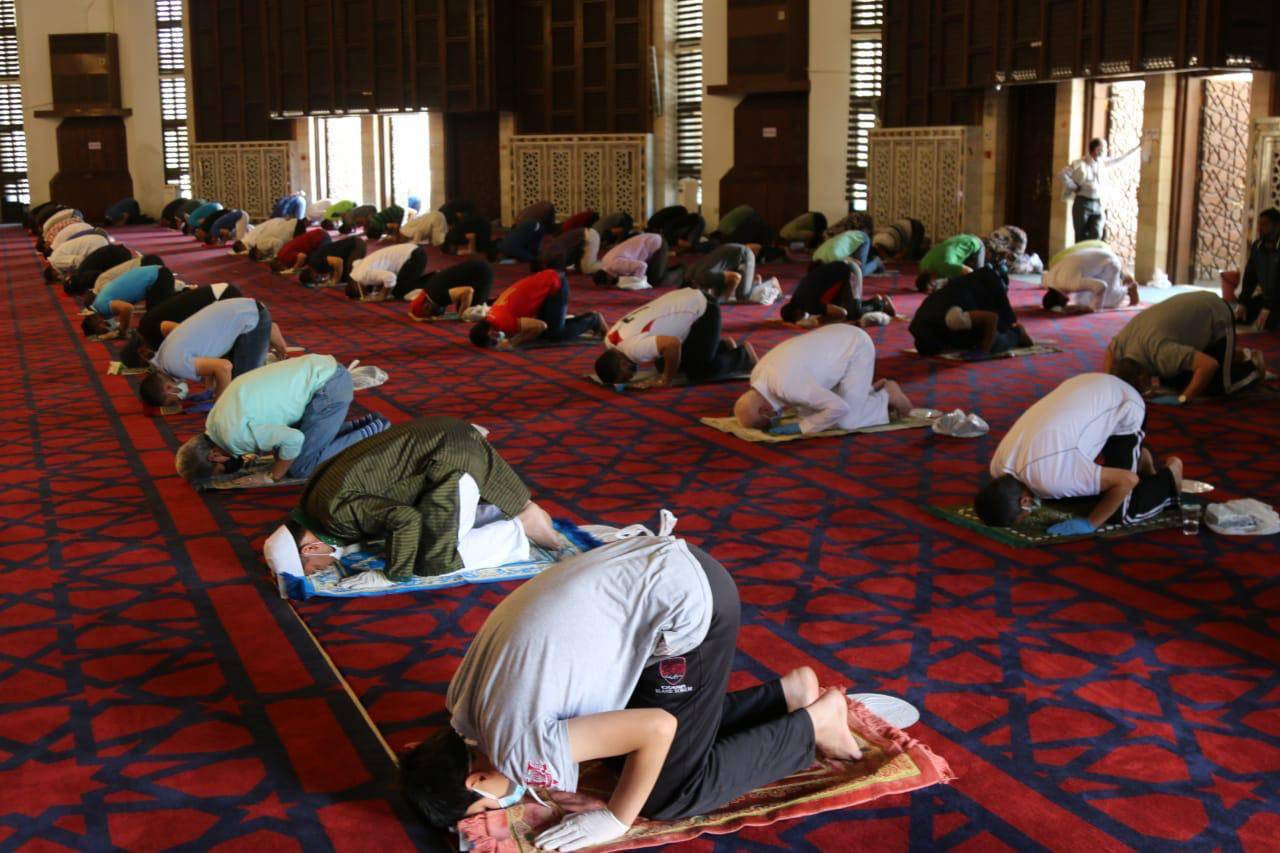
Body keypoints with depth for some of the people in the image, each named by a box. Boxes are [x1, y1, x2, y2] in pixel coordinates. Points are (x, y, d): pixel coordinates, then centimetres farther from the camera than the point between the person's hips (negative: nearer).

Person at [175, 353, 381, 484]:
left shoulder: (235, 433, -21)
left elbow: (293, 440, -22)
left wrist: (273, 477, -8)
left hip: (329, 384, -9)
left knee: (301, 468, -8)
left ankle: (371, 435, 1)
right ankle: (362, 427, 17)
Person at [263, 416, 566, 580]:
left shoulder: (336, 509, -20)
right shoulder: (313, 499, 9)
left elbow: (406, 520, -28)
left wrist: (396, 576, -17)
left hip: (453, 456, -10)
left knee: (435, 562, -10)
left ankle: (523, 527, -1)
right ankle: (513, 510, 18)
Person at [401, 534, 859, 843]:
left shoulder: (518, 747, -18)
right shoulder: (463, 694, 7)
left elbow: (657, 730, -21)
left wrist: (615, 820, -6)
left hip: (689, 603, -9)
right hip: (658, 564, 9)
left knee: (669, 795, 2)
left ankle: (812, 723, 14)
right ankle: (787, 693, 23)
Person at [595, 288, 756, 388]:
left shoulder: (635, 347, -34)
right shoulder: (609, 341, -6)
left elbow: (673, 343, -46)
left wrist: (666, 379, -31)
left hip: (702, 310, -9)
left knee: (700, 370, -14)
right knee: (665, 365, 12)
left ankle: (743, 355, 11)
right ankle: (723, 347, 26)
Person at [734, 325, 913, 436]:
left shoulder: (787, 384, -36)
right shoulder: (757, 376, -10)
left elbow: (839, 407, -33)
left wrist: (800, 427, -27)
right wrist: (775, 418, -8)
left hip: (856, 347, -8)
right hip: (838, 343, 9)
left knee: (846, 422, -15)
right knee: (809, 413, 6)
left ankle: (887, 396, 10)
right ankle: (872, 391, 20)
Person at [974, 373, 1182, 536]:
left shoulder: (1051, 478, -40)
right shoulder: (998, 466, -16)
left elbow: (1127, 481, -30)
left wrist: (1089, 523, -23)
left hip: (1125, 408, -7)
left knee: (1120, 515, -9)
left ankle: (1170, 473, 18)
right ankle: (1138, 459, 34)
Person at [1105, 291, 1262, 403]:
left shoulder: (1160, 351, -42)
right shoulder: (1122, 342, -18)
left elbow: (1209, 365, -44)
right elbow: (1110, 350, 7)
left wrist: (1183, 399, -39)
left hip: (1218, 319, -8)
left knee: (1216, 386, -10)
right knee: (1169, 379, 10)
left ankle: (1253, 366, 20)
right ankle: (1234, 357, 27)